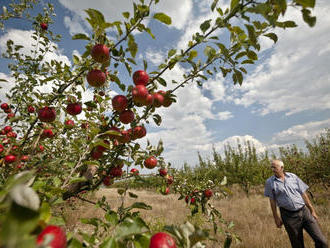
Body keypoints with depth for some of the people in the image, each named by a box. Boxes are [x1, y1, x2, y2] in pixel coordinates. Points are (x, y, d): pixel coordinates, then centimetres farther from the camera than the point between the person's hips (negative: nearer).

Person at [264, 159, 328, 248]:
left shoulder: (293, 176, 0)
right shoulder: (269, 182, -5)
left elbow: (303, 194, 6)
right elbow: (272, 200, -1)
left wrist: (312, 211, 7)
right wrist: (276, 218, 0)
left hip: (304, 211, 2)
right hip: (288, 216, -2)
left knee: (321, 241, 3)